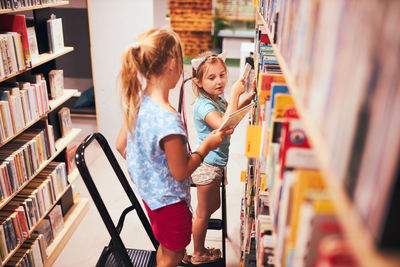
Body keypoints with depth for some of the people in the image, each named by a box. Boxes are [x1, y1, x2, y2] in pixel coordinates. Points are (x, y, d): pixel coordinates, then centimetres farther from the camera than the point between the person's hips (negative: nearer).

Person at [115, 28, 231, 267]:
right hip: (169, 200, -8)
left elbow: (121, 145, 3)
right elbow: (180, 172, -24)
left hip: (149, 192, 8)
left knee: (166, 246, 31)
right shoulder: (169, 120, -35)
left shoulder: (137, 101, -9)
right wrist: (207, 145, -13)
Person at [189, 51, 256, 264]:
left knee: (213, 205, 25)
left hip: (215, 163, 9)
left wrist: (248, 98, 3)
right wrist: (234, 93, -36)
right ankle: (198, 254, 33)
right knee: (204, 213, 10)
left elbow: (231, 114, 21)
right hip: (207, 165, -9)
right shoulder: (203, 104, -25)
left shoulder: (218, 98, 2)